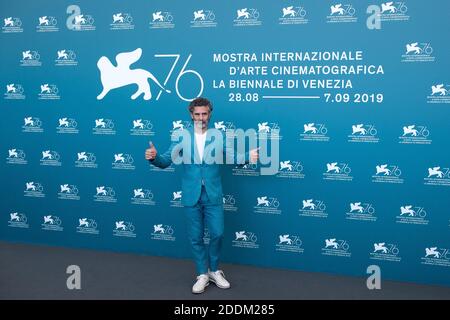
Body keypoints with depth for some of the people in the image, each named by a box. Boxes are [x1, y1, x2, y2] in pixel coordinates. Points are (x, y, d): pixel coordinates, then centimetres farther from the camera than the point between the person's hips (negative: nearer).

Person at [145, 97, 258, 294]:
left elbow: (232, 156, -9)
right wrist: (154, 157, -24)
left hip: (213, 195, 0)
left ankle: (214, 271, 27)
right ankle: (202, 274, 26)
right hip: (191, 196, 1)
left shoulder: (219, 135, -1)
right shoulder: (182, 136, -1)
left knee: (217, 234, 3)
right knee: (195, 237, 8)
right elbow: (166, 161, -3)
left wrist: (248, 157, -30)